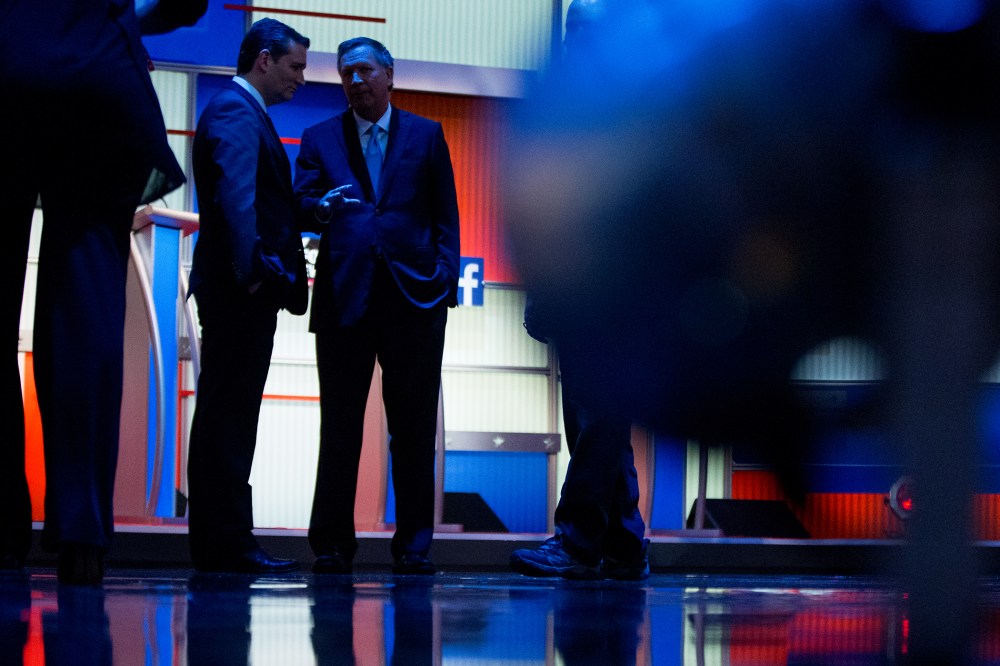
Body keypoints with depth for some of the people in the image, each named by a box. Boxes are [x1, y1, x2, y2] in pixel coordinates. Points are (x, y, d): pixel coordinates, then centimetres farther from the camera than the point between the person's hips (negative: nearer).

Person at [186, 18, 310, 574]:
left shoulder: (244, 112, 25)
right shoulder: (235, 112, -9)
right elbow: (235, 194, -22)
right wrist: (250, 268, -27)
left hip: (244, 291, 11)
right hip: (242, 290, -11)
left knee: (228, 414, 10)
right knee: (229, 413, -10)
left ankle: (219, 542, 13)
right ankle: (229, 543, -10)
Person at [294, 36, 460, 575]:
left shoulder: (426, 136, 14)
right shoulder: (320, 139, 15)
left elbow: (445, 214, 11)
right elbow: (299, 204, 5)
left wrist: (445, 274, -1)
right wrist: (323, 205, -18)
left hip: (414, 295, 0)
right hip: (344, 296, 0)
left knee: (413, 425, 0)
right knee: (339, 423, 0)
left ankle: (413, 545, 4)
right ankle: (331, 544, 4)